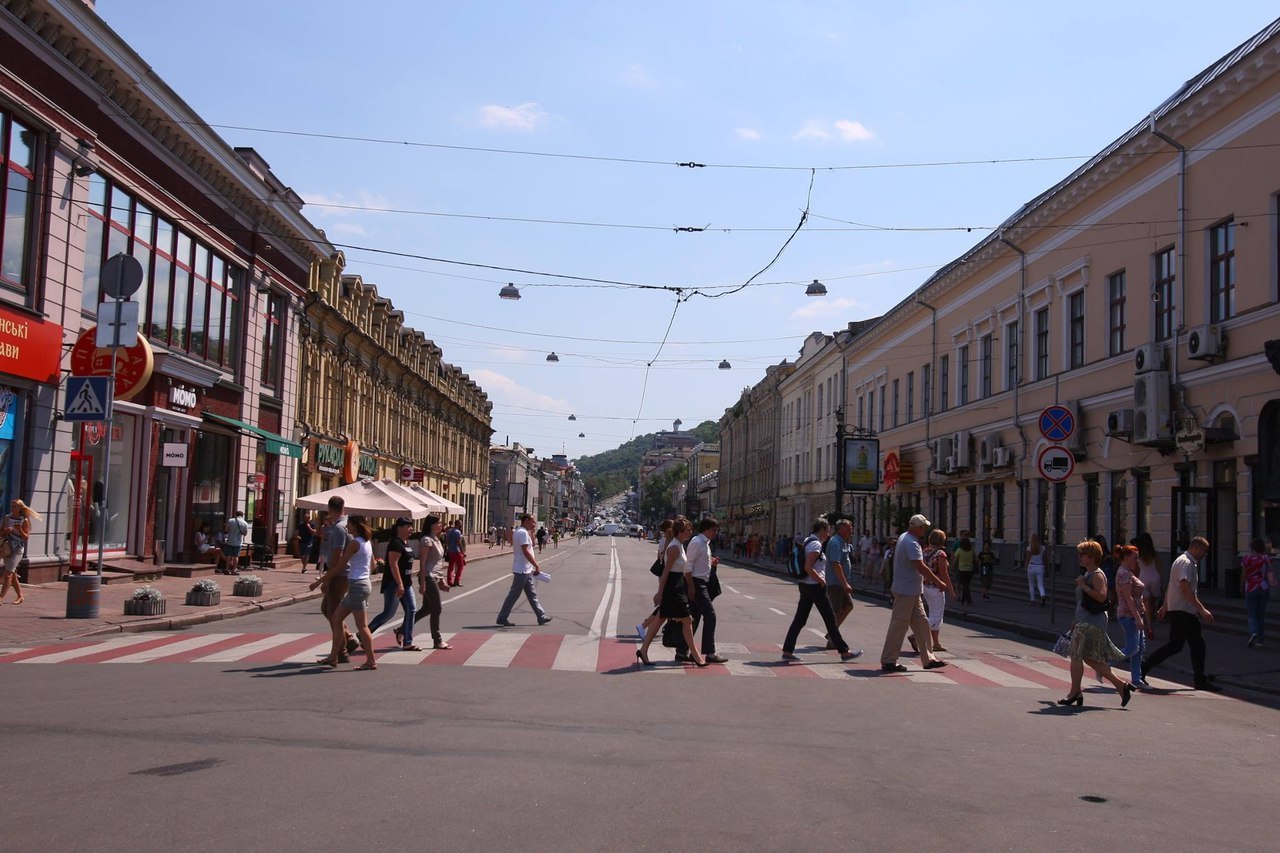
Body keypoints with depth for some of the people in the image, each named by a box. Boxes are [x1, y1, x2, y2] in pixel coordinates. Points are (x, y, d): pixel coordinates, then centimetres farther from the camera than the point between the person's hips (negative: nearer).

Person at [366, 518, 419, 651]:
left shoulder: (405, 543, 14)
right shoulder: (396, 543, -16)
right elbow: (393, 564, -23)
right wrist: (399, 585, -27)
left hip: (406, 583, 10)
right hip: (394, 583, -10)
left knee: (411, 610, 4)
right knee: (388, 613, -5)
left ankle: (407, 642, 7)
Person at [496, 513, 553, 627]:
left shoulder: (521, 532, 14)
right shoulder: (523, 532, -18)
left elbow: (531, 545, 25)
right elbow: (526, 551, -24)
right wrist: (537, 566, -23)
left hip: (526, 570, 11)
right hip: (522, 570, -11)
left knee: (532, 594, 12)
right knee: (514, 594, -3)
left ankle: (541, 617, 17)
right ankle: (502, 617, 4)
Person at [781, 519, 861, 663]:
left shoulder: (808, 541, 14)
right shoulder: (816, 544, -16)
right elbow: (808, 567, -25)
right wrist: (821, 580, -16)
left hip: (805, 585, 9)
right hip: (814, 586, -9)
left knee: (800, 619, 8)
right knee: (830, 619, 0)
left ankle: (787, 651, 5)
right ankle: (844, 652, 8)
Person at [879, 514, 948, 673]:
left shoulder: (904, 538, 12)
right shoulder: (911, 543, -20)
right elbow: (920, 567, -26)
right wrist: (938, 582, -18)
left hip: (912, 591, 11)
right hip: (906, 590, -11)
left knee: (921, 622, 12)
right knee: (899, 624, -4)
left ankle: (928, 659, 18)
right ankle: (888, 661, 2)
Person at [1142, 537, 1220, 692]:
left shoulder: (1183, 561, 19)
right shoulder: (1186, 563, -14)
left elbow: (1171, 585, 25)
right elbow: (1185, 588, -25)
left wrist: (1165, 606, 28)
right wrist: (1202, 609, -27)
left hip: (1187, 612, 11)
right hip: (1182, 611, -11)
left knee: (1198, 644, 9)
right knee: (1175, 645, -9)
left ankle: (1201, 681, 12)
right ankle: (1144, 667, -4)